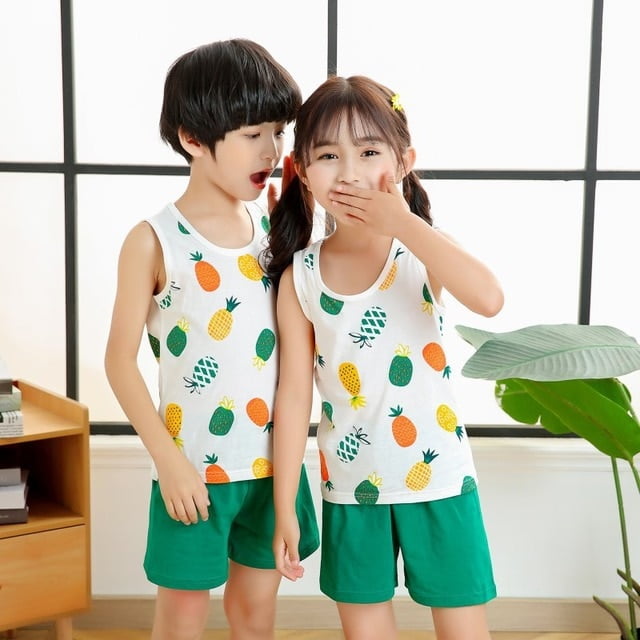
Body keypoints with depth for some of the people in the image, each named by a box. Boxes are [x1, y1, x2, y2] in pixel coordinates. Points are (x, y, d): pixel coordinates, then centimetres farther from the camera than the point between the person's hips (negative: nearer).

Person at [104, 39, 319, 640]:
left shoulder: (275, 226, 2)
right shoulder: (154, 241, -12)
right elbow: (121, 361, -9)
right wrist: (168, 458, -14)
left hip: (272, 460, 4)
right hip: (195, 466, -4)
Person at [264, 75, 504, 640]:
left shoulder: (422, 251, -8)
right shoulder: (299, 277, -5)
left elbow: (489, 299, -29)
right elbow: (294, 394, -3)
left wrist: (403, 221, -28)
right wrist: (285, 507, -2)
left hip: (439, 479, -1)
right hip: (350, 490, 1)